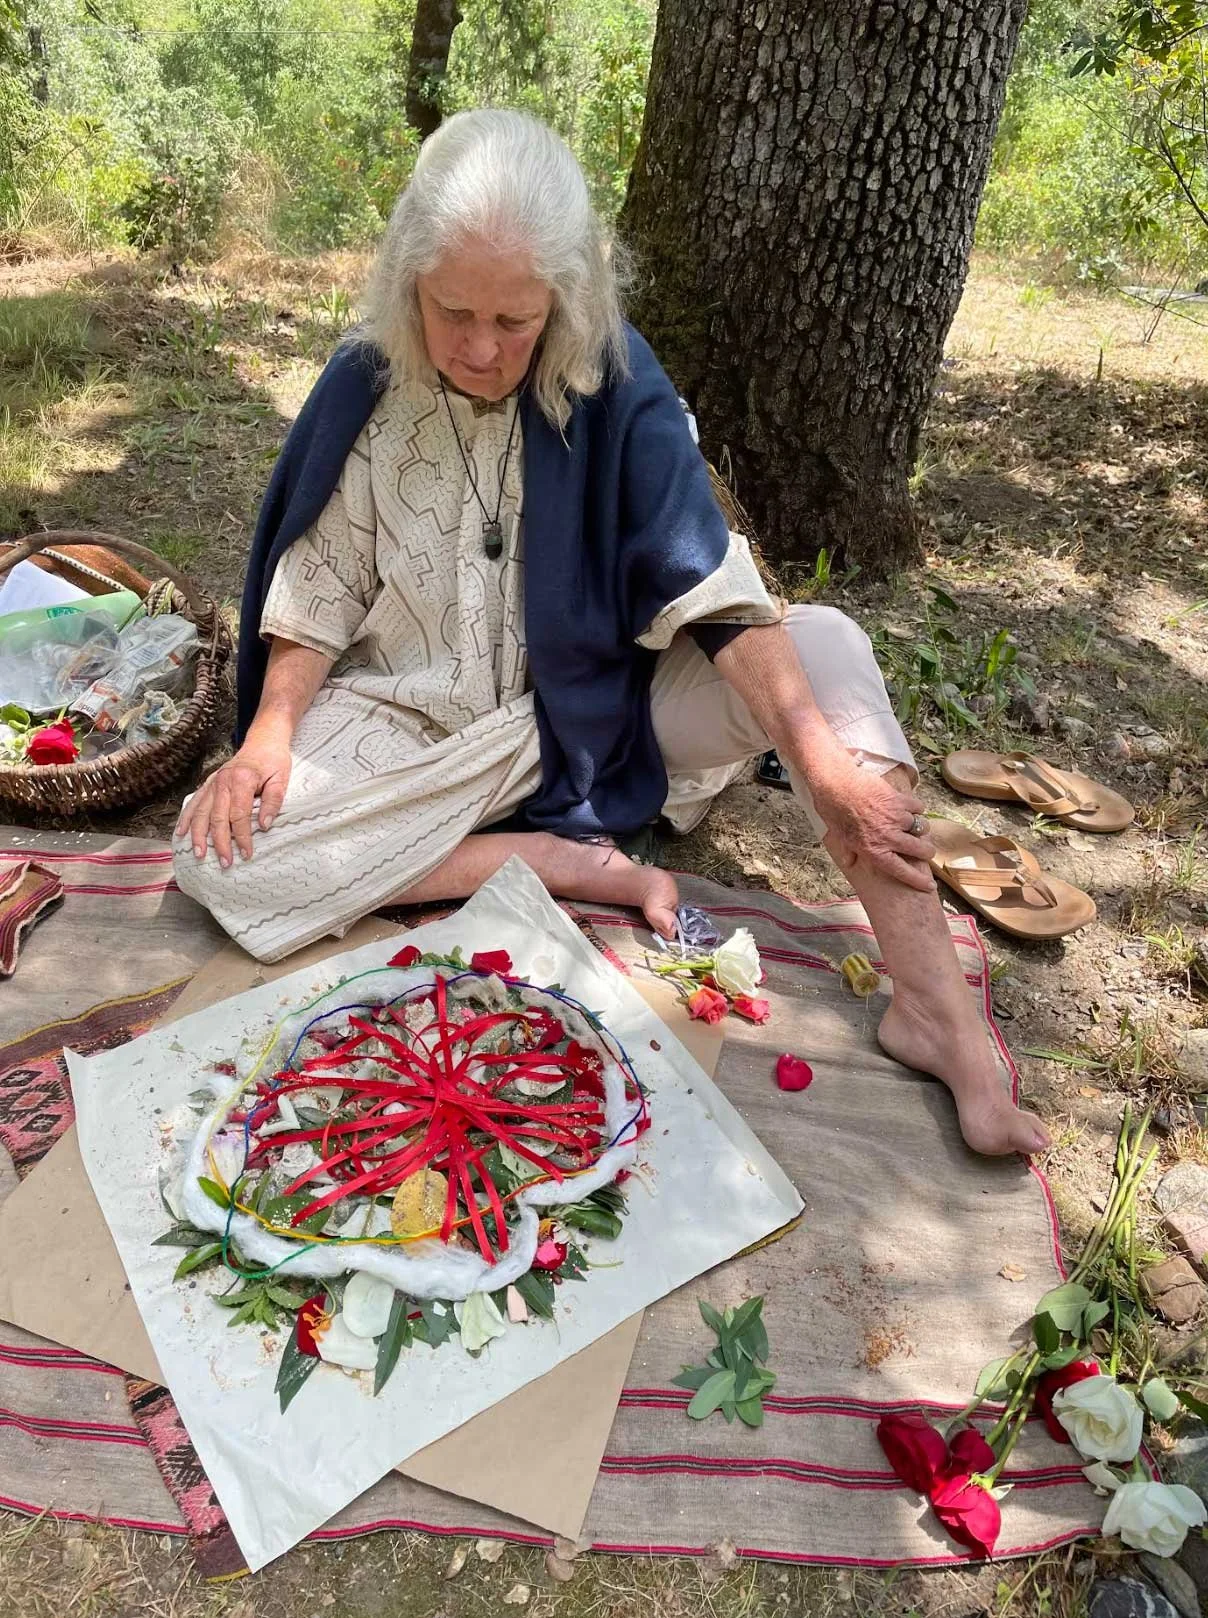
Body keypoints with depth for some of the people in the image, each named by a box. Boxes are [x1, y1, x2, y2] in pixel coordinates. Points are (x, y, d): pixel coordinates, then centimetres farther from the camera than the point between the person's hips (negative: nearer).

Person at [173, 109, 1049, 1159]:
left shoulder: (616, 386, -10)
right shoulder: (366, 392, -8)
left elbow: (710, 591, -16)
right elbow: (318, 590, -1)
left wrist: (826, 762, -25)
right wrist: (270, 736, -17)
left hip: (599, 707, 0)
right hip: (420, 723, 1)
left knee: (827, 645, -21)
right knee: (221, 853, -23)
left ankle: (936, 1011, -23)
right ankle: (571, 863, -19)